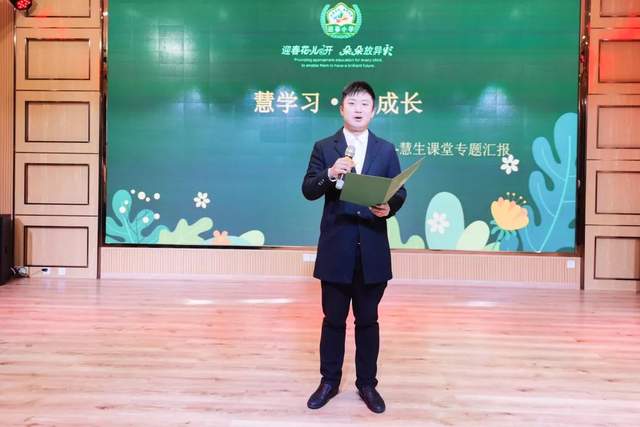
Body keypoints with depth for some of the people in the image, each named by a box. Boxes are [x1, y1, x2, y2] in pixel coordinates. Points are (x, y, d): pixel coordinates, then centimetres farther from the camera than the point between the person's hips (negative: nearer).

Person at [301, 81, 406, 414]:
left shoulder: (386, 150, 6)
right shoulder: (324, 148, 3)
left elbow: (400, 192, 4)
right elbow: (308, 191, -4)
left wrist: (389, 208, -18)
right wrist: (330, 174, -22)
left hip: (372, 250, 1)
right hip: (336, 249, -1)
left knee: (368, 320, 12)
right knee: (333, 319, 12)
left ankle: (367, 384, 29)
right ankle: (329, 381, 29)